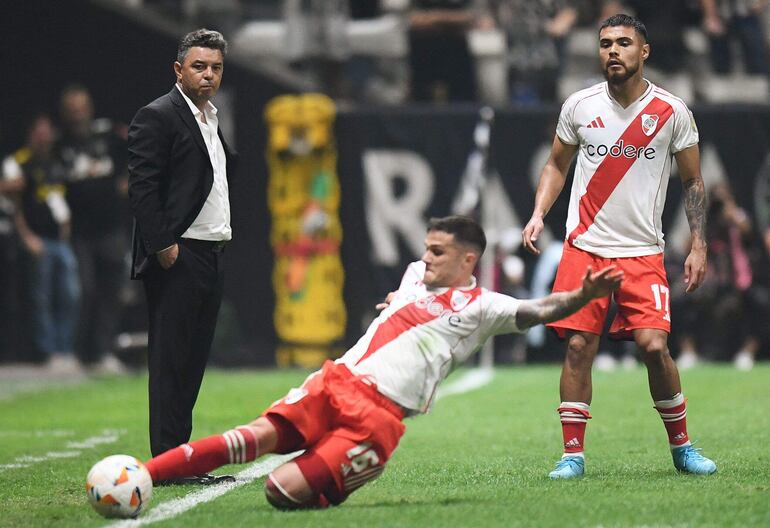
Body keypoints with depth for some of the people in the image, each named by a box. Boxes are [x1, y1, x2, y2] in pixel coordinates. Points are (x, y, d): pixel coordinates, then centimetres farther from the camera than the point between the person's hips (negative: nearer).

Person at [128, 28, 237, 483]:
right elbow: (142, 186, -14)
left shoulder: (213, 120, 19)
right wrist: (163, 244, -19)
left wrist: (224, 238, 15)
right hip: (178, 257, -9)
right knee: (171, 360, -7)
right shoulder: (158, 117, -8)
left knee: (193, 360, 9)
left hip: (213, 254, 9)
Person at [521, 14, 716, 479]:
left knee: (654, 345, -13)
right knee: (578, 346, -6)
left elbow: (693, 182, 7)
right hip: (584, 246, 2)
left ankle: (682, 446, 6)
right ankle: (573, 454, 5)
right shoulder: (579, 106, 3)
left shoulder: (672, 112, -1)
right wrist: (538, 214, 0)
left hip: (643, 252, -1)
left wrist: (699, 245, 0)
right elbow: (557, 165, 16)